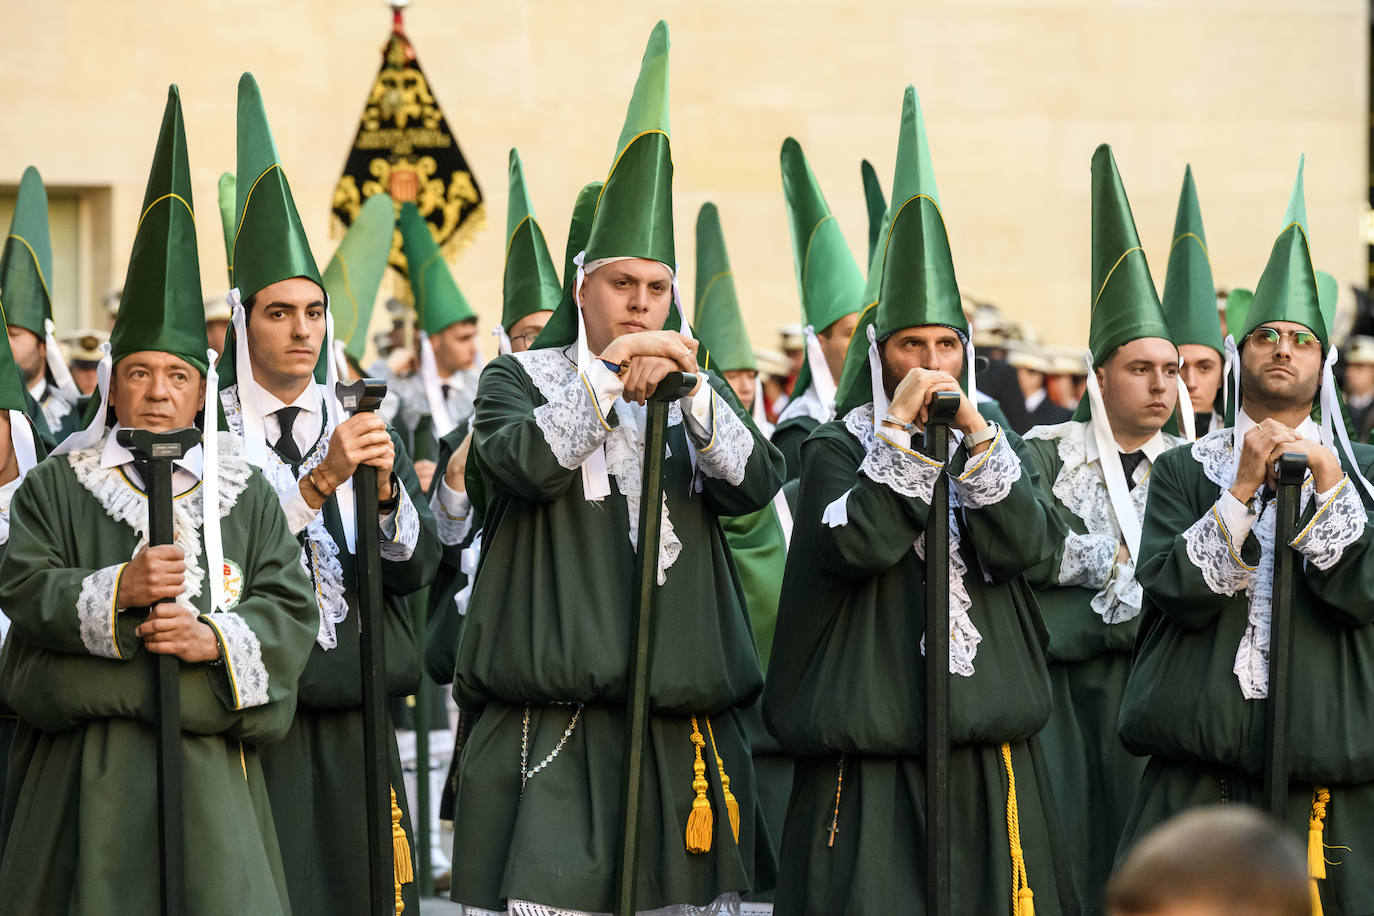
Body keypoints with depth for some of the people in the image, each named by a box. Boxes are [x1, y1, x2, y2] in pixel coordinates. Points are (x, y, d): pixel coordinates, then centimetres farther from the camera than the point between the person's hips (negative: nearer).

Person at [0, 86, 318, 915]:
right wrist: (116, 589, -18)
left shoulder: (244, 490, 11)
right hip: (88, 770, -1)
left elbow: (292, 604, 4)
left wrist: (218, 639, -15)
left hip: (211, 761, 1)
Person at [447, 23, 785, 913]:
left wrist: (690, 396, -14)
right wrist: (605, 379, -18)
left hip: (685, 728, 3)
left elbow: (756, 483, 0)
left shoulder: (697, 383, 17)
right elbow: (521, 462, -12)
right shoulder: (522, 377, 9)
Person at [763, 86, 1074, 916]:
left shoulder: (995, 444, 13)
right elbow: (858, 546, -15)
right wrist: (898, 431, -13)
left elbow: (1021, 545, -4)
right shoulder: (838, 448, 2)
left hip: (990, 755, 4)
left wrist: (977, 437, -12)